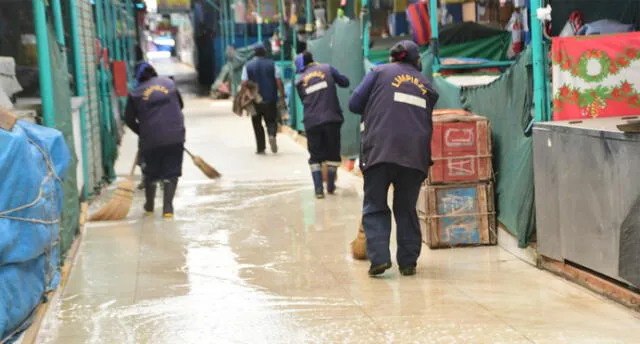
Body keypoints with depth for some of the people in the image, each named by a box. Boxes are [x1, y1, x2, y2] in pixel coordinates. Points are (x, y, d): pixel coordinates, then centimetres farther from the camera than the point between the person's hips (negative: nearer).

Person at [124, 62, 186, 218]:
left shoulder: (135, 94, 2)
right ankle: (167, 207, -1)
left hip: (151, 139, -1)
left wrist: (141, 132, 20)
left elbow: (129, 119, 5)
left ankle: (149, 205, 28)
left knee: (151, 172, 16)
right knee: (171, 172, 6)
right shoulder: (169, 83, 9)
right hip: (175, 135, 1)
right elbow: (180, 105, 19)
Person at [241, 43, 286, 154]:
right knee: (271, 121, 12)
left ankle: (261, 148, 10)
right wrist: (282, 97, 1)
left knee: (257, 124, 11)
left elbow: (244, 84, -7)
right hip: (271, 99, 0)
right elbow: (279, 82, -4)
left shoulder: (247, 66, -2)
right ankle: (272, 135, -19)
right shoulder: (272, 64, -1)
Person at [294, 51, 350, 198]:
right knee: (333, 153, 16)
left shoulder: (299, 80, 8)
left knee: (315, 156, 10)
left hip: (312, 122, 1)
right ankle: (331, 186, 21)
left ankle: (319, 189, -2)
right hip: (332, 119, 0)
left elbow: (303, 100, 14)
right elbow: (345, 82, 11)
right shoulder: (327, 69, 5)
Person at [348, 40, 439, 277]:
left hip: (380, 149, -3)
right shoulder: (426, 85, 19)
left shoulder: (380, 73, 10)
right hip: (416, 153, 3)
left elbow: (355, 104, 8)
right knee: (407, 209, 13)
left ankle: (379, 257, -8)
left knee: (375, 207, 5)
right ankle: (408, 262, 12)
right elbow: (427, 121, 16)